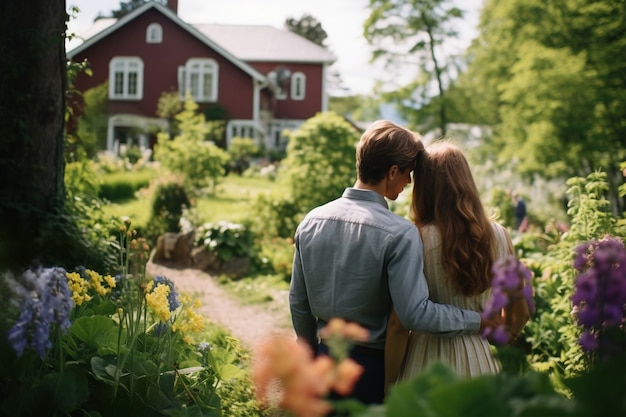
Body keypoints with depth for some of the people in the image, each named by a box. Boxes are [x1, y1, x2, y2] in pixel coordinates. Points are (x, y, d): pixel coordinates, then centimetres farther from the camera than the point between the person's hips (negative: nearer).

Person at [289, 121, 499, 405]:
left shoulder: (312, 220, -1)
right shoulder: (400, 234, -20)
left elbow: (298, 301, 6)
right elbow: (415, 313, -24)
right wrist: (479, 321, -12)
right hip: (373, 364, -5)